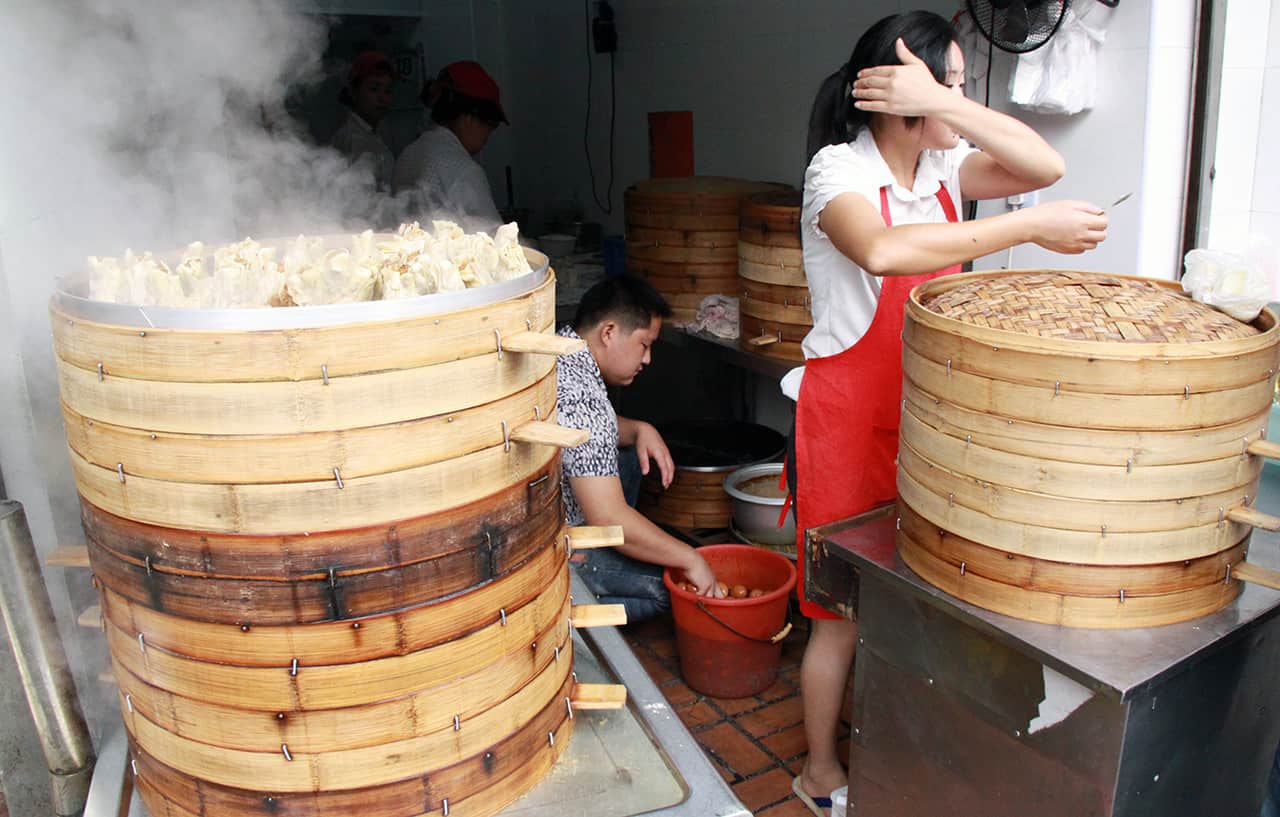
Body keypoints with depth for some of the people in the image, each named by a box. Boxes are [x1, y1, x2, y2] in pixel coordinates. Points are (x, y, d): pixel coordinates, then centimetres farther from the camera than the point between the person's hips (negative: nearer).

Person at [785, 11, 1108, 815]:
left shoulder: (942, 166, 8)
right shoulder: (838, 169, -15)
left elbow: (1044, 166, -7)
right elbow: (885, 251, -36)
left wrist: (943, 105, -17)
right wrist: (1027, 227, -33)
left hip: (923, 417, 7)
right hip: (847, 417, -7)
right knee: (846, 611, 5)